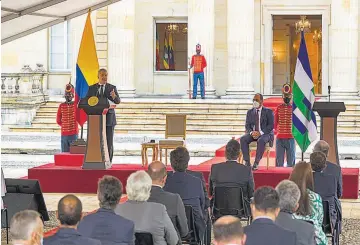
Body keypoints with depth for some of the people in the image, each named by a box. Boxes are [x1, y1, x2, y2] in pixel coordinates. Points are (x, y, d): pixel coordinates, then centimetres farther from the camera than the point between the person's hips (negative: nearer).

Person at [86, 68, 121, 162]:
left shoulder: (112, 88, 6)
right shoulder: (92, 88, 10)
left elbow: (118, 101, -6)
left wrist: (114, 97, -29)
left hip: (109, 118, -1)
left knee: (109, 142, -3)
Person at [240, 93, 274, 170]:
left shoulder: (268, 112, 2)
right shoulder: (250, 112, 14)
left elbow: (271, 126, -7)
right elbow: (247, 126, 10)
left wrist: (260, 133, -20)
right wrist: (251, 132, -14)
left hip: (265, 133, -4)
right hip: (252, 133, 4)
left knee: (261, 140, -39)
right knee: (243, 139, -27)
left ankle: (256, 163, -34)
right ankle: (247, 162, -26)